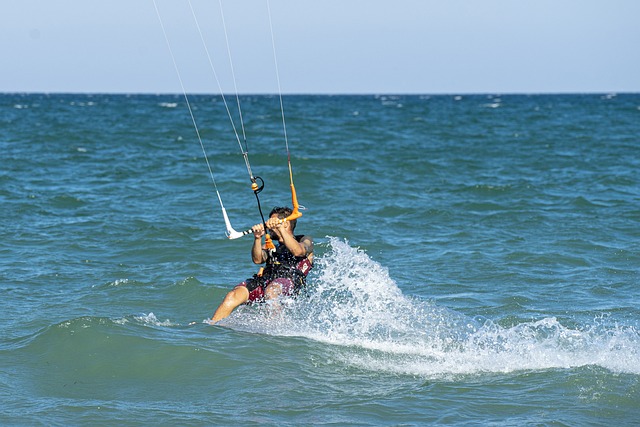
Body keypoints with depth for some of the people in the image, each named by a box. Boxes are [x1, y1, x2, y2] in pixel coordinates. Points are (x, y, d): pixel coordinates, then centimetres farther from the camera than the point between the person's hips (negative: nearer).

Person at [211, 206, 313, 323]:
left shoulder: (305, 241, 21)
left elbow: (298, 251, -5)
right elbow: (257, 259, 11)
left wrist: (280, 228, -12)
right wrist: (258, 238, -7)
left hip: (289, 280, -4)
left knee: (271, 290, -40)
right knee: (233, 296, -22)